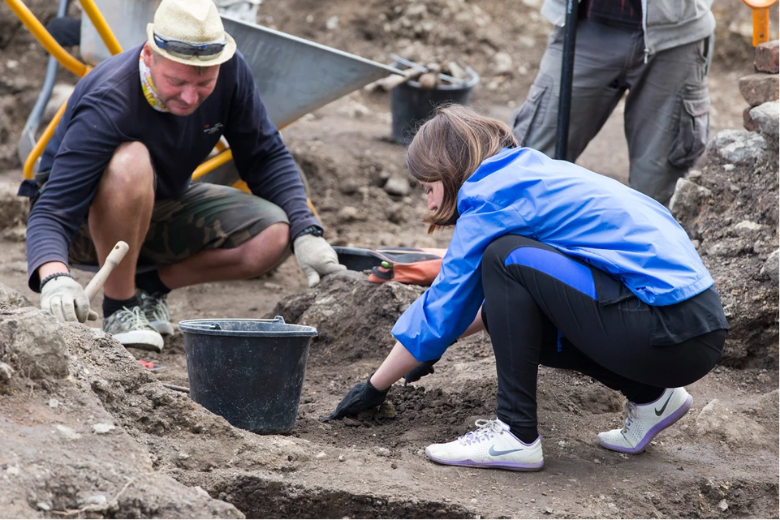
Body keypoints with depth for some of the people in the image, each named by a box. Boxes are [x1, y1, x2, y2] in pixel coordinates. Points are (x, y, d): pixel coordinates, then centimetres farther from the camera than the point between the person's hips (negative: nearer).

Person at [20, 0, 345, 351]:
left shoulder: (230, 71, -18)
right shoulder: (108, 106, -34)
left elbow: (266, 158, -5)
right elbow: (51, 212, -40)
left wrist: (306, 233, -18)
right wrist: (55, 278, -60)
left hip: (163, 205, 6)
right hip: (86, 221, -5)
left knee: (272, 236, -18)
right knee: (131, 163, -39)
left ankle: (150, 283, 3)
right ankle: (118, 306, -18)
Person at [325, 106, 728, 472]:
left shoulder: (492, 196, -6)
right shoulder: (536, 173, 20)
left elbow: (443, 310, 0)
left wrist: (374, 387, 11)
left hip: (673, 333, -10)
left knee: (506, 259, -11)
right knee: (507, 312, 16)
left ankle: (516, 434, -9)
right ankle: (650, 398, 14)